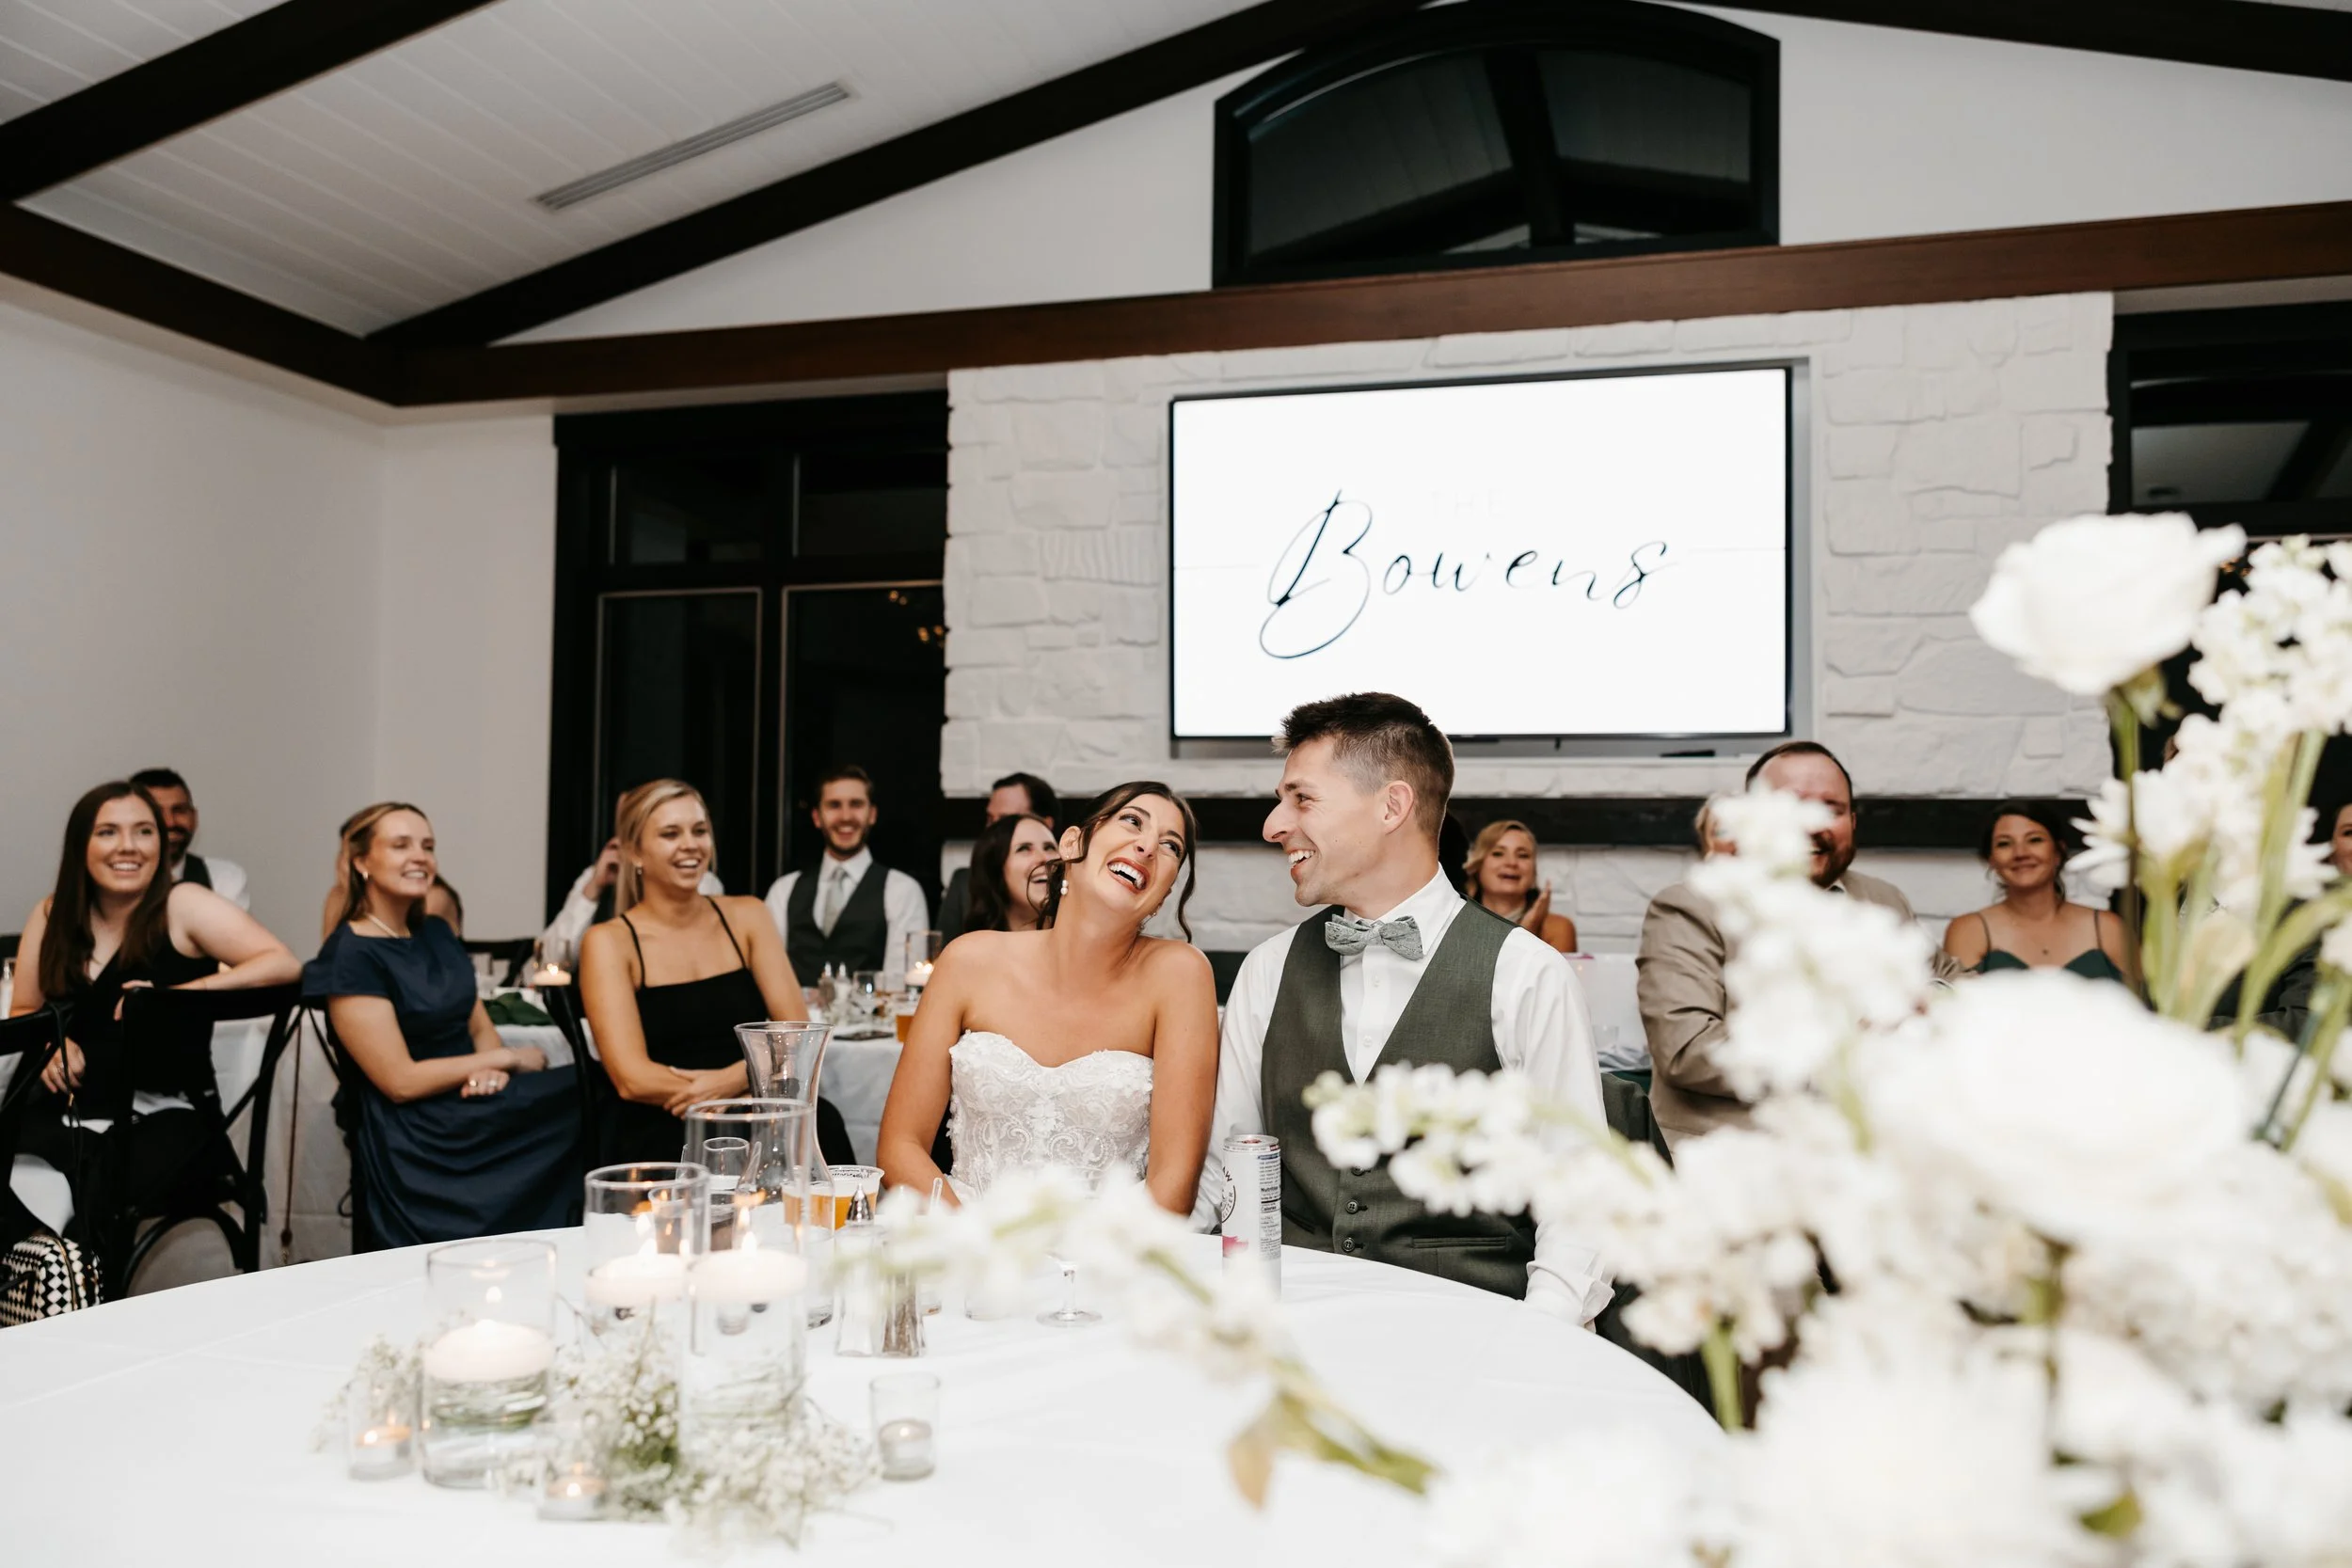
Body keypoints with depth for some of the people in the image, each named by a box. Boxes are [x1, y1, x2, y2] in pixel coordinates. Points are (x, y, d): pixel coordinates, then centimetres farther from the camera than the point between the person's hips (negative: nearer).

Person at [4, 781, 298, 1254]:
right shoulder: (52, 916, 12)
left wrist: (179, 994, -20)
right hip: (65, 1110, 3)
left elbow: (284, 965, -12)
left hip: (161, 1112, -3)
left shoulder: (184, 905, -2)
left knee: (87, 1198, -31)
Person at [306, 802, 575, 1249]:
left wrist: (492, 1072, -9)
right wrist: (508, 1059, -7)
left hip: (473, 1110, 7)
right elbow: (400, 1081, -14)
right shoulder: (349, 957, -10)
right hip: (417, 1148, -7)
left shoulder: (436, 933, 13)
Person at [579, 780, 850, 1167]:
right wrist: (757, 1094, -15)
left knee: (817, 1120, -30)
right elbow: (633, 1079, -9)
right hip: (661, 1141, -4)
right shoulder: (610, 942, 1)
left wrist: (734, 1079, -18)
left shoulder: (746, 916, 10)